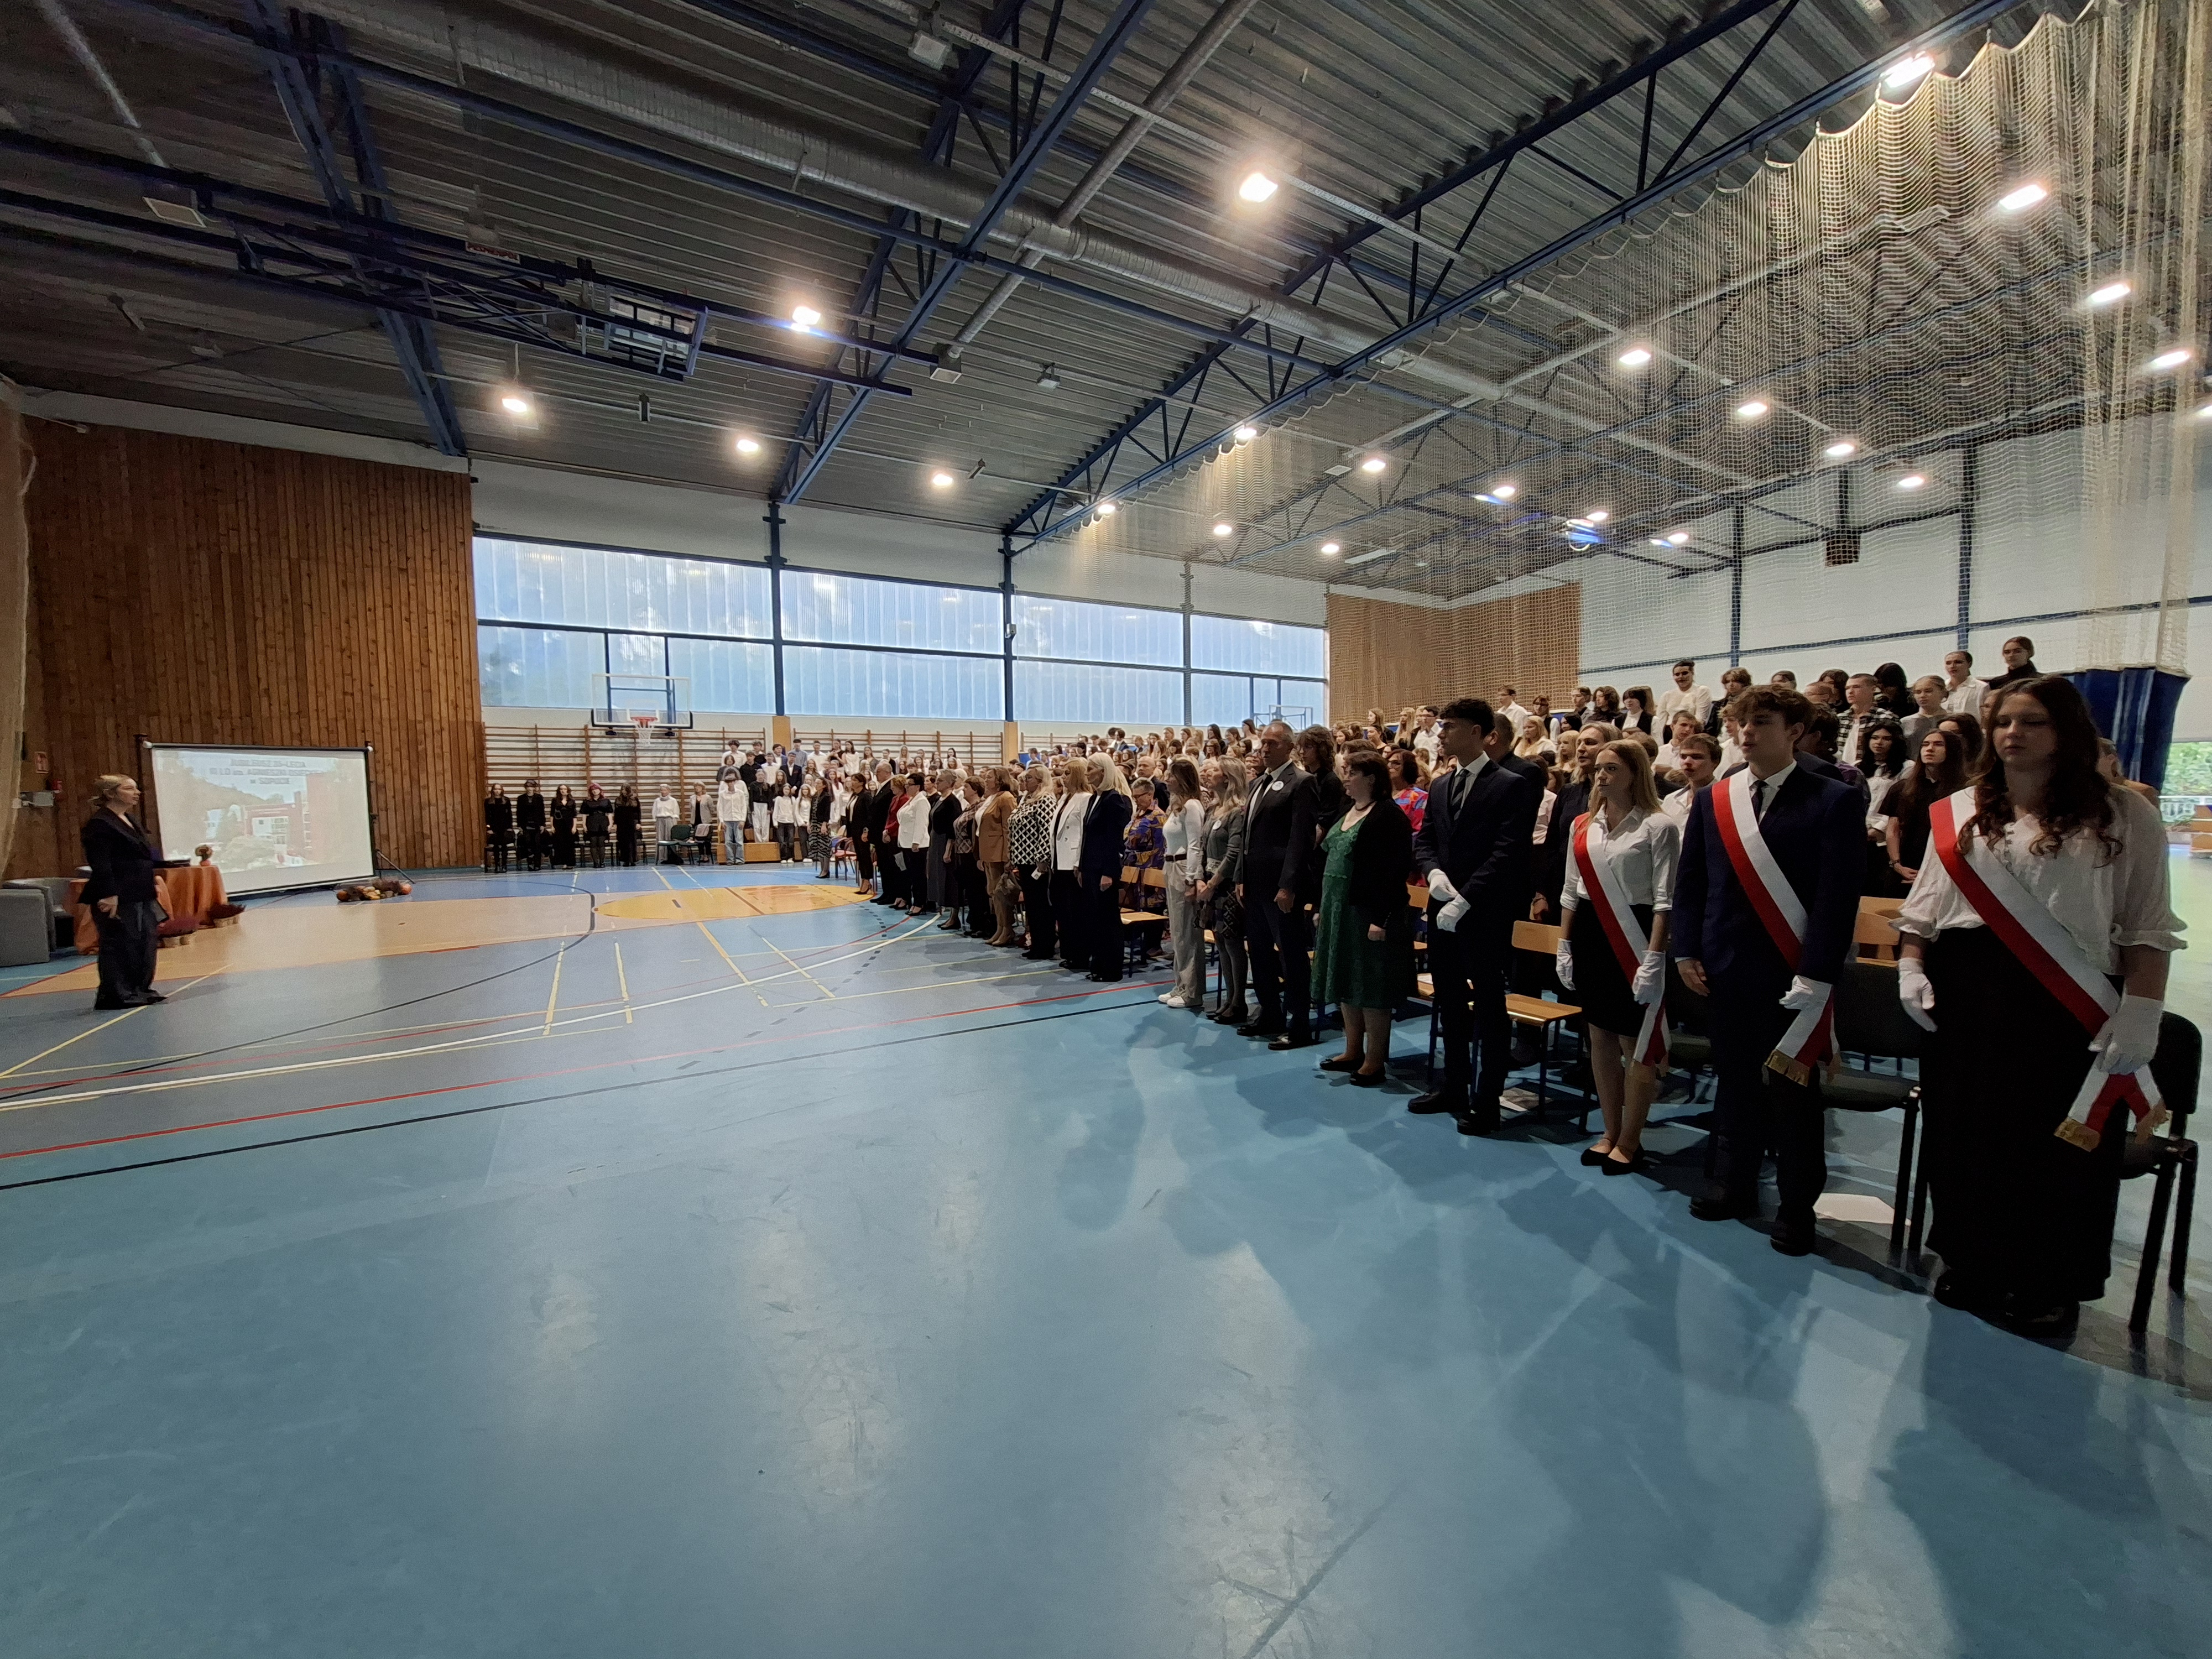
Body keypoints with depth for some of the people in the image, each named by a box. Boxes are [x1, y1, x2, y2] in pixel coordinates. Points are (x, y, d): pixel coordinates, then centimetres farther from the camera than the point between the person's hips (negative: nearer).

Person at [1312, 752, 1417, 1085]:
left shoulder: (1388, 815, -12)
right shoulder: (1345, 813, 14)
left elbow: (1396, 870, -18)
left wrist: (1381, 918, -22)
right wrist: (1321, 906, 15)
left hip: (1369, 913, -9)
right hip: (1338, 911, 9)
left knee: (1371, 987, -1)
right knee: (1346, 983, 14)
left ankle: (1374, 1062, 11)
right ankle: (1353, 1052, 27)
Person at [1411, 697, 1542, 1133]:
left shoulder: (1512, 785, -8)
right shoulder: (1440, 787, 13)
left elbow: (1508, 853, -16)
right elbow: (1423, 841, 12)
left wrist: (1464, 900, -20)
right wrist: (1435, 873, -10)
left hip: (1486, 915, -7)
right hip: (1442, 910, 7)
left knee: (1489, 1009, 4)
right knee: (1450, 1004, 15)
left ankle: (1486, 1102, 14)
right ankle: (1454, 1087, 28)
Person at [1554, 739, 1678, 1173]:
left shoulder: (1659, 826, -8)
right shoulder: (1583, 826, 8)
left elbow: (1665, 901, -12)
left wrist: (1654, 959, -17)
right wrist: (1564, 947, 11)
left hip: (1632, 940, -5)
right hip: (1589, 938, 6)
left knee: (1636, 1045, 3)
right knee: (1600, 1039, 13)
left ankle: (1630, 1142, 18)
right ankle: (1610, 1133, 26)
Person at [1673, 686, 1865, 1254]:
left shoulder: (1834, 801, -6)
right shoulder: (1712, 800, 6)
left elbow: (1839, 895, -10)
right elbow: (1690, 881, 8)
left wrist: (1816, 975, -16)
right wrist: (1688, 951, 1)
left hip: (1792, 974, -3)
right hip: (1725, 970, 4)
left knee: (1792, 1089, 8)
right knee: (1735, 1080, 15)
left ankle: (1797, 1204, 24)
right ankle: (1735, 1183, 30)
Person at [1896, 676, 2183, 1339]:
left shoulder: (2123, 817, 1)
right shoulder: (1961, 813, 8)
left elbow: (2147, 928, -2)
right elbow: (1924, 907, 11)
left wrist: (2140, 1012, -9)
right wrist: (1911, 970, -1)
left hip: (2067, 1009, -2)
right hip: (1965, 997, 3)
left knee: (2056, 1148, 7)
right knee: (1966, 1135, 11)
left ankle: (2048, 1285, 25)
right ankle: (1972, 1262, 28)